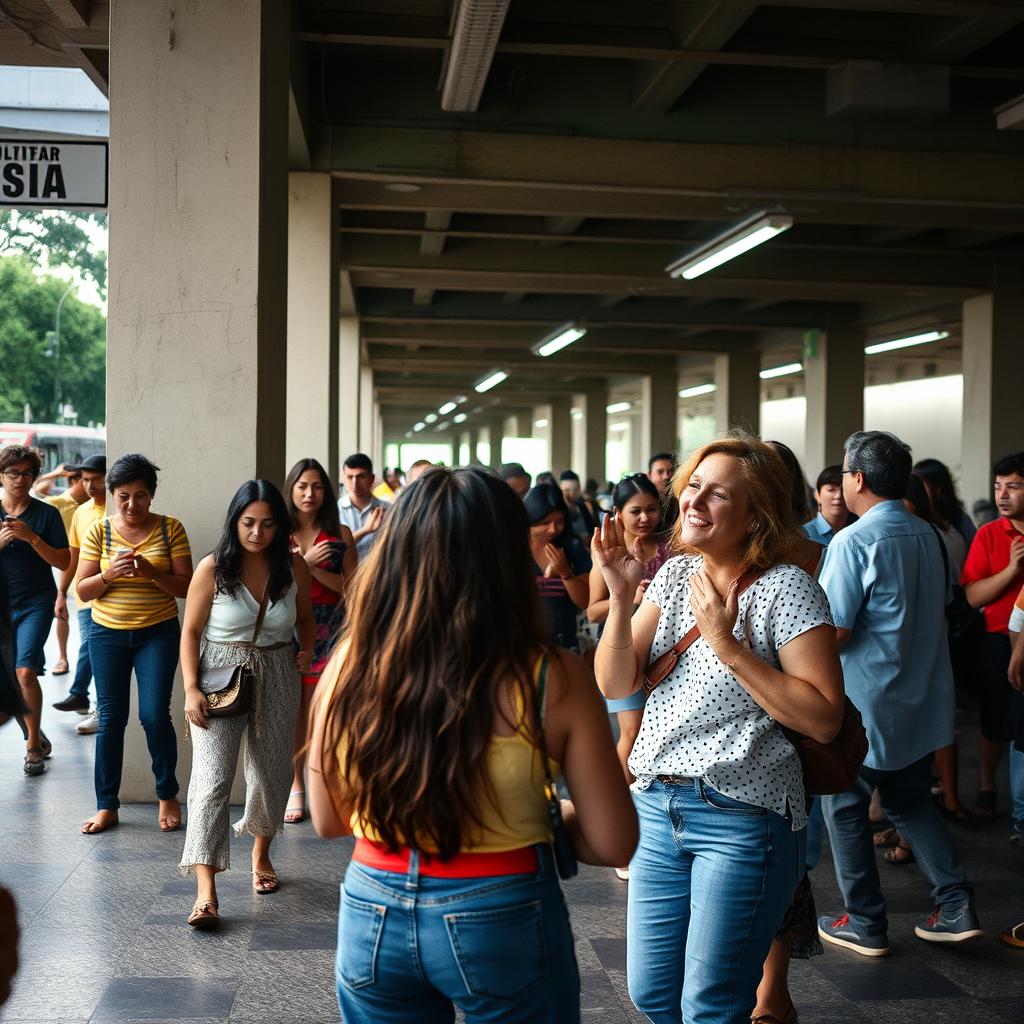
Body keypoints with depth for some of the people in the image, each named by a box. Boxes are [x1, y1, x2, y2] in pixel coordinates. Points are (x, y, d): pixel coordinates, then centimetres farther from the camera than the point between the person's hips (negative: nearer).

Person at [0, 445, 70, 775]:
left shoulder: (46, 514, -2)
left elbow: (63, 562, -5)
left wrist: (32, 538, -17)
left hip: (35, 603, -3)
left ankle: (33, 746, -3)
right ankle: (35, 736, 31)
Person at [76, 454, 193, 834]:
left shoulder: (170, 529, -3)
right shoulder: (98, 531, 1)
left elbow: (185, 586, -5)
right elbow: (83, 590, 0)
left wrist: (151, 572, -22)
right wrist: (110, 574, -19)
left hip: (158, 633, -1)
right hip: (108, 634, 2)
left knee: (155, 715, -6)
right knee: (110, 719, 3)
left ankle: (167, 796, 15)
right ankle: (106, 806, 13)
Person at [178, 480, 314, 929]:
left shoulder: (293, 566, -1)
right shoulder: (213, 568, -8)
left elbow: (304, 616, 15)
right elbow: (191, 631, -4)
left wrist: (307, 649, -4)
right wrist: (191, 690, -13)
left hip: (276, 677, 3)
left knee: (272, 773, 13)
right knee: (212, 777, -13)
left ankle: (261, 855, 40)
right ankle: (205, 891, -16)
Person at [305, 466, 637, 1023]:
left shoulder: (351, 661, -9)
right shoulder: (552, 679, -17)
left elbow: (328, 820, 3)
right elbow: (612, 844, -9)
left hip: (372, 914, 2)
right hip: (501, 919, -2)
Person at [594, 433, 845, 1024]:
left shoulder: (787, 590, -12)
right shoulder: (676, 574, 7)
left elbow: (824, 719, -18)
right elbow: (615, 685, 2)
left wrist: (728, 645, -21)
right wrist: (621, 595, -12)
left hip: (743, 819, -6)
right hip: (657, 803, 7)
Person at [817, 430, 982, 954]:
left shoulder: (853, 542, -20)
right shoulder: (926, 536, 5)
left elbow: (833, 632, -22)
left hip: (863, 705, -7)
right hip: (922, 701, 7)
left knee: (844, 807, 8)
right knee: (910, 801, 20)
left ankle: (865, 923, 15)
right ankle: (955, 905, 13)